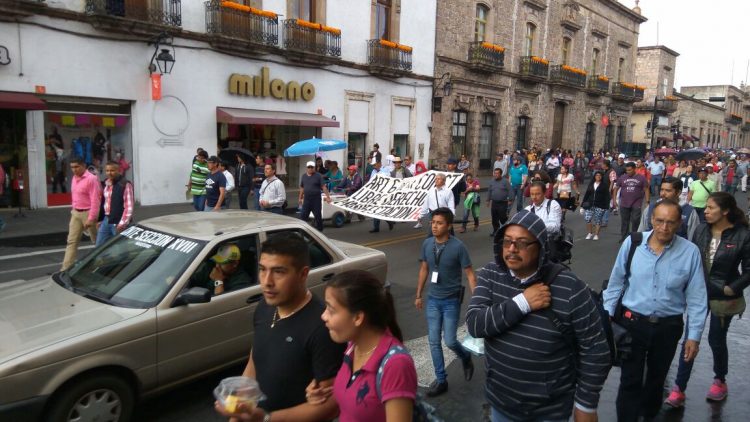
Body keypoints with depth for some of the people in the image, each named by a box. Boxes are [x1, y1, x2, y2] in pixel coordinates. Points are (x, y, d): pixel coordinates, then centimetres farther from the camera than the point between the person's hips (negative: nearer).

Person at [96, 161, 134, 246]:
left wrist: (123, 223, -20)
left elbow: (129, 206, -17)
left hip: (118, 223, -7)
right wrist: (99, 219, 16)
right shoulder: (104, 184, 11)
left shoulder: (125, 185, -13)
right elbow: (101, 203, 18)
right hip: (106, 221, 7)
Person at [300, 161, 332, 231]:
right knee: (303, 216, 1)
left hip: (316, 200, -4)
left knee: (318, 216, 5)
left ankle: (319, 229, 18)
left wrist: (327, 196, -16)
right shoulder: (303, 176, 11)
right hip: (306, 200, 4)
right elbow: (302, 188, 17)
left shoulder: (318, 176, -3)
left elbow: (323, 187, -9)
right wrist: (300, 198, 16)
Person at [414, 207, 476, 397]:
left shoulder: (458, 246, -17)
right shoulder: (427, 244, -4)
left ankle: (466, 357, 33)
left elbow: (470, 274, -12)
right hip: (432, 300, 4)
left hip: (451, 301, -4)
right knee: (434, 342, 6)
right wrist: (418, 295, 13)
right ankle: (441, 380, 22)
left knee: (450, 341, -2)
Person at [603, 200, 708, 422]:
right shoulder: (632, 243, -11)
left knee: (657, 378, 23)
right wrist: (607, 316, 1)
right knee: (630, 380, 4)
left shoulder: (690, 252, -11)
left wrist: (694, 336, -4)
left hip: (668, 327, 1)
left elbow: (696, 298, -5)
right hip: (632, 322, -1)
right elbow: (616, 282, -1)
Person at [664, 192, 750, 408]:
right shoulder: (701, 231, -3)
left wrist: (732, 289, -14)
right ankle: (679, 390, 9)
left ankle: (720, 381, 42)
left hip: (723, 297, -3)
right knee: (690, 339, 3)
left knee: (716, 340, 14)